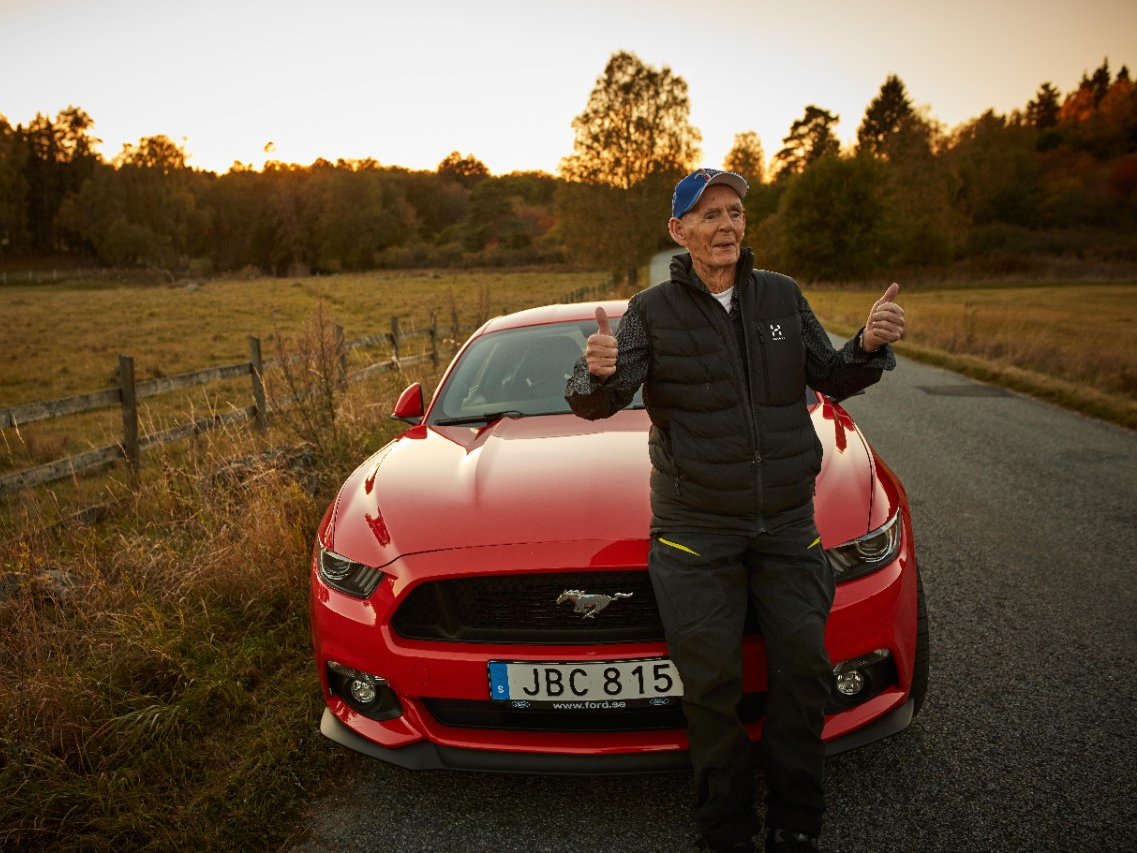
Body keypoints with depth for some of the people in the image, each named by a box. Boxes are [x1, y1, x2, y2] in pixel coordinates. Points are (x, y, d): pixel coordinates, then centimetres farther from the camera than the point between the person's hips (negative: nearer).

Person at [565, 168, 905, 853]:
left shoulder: (783, 296, 7)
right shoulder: (653, 311, -3)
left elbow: (833, 379, 12)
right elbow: (598, 404, -13)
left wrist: (869, 346, -10)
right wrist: (597, 373, -37)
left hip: (787, 519, 3)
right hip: (695, 525, -3)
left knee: (803, 662, -1)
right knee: (711, 678, -5)